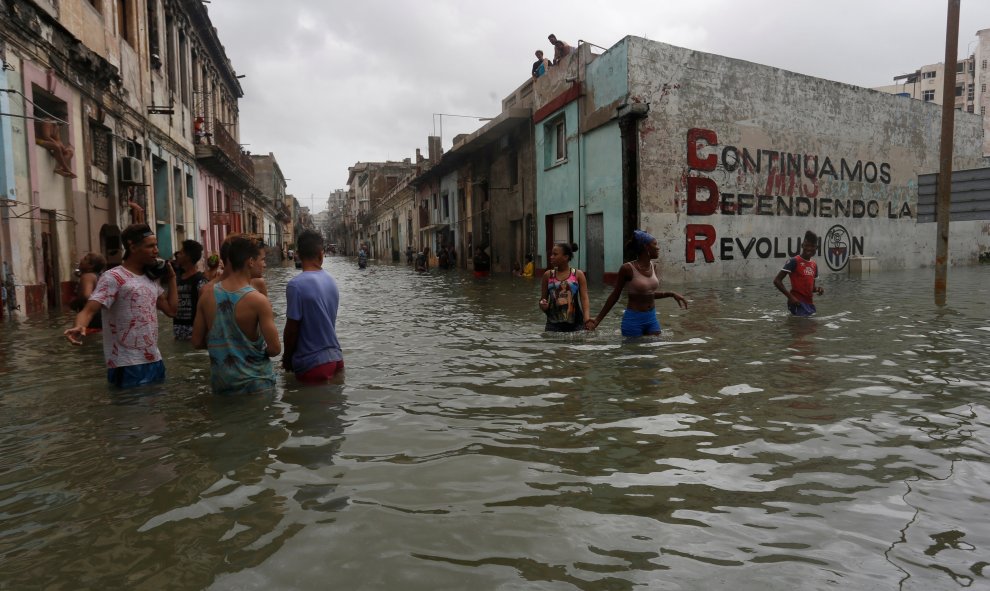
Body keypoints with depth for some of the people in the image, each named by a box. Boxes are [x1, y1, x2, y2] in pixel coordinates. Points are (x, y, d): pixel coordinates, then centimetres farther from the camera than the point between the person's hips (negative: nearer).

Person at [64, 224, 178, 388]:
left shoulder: (152, 280, 13)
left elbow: (171, 309, 12)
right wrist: (79, 327, -41)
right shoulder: (114, 277, -10)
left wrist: (171, 277, 12)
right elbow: (89, 310, -19)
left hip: (154, 361, 8)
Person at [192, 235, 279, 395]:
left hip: (220, 383, 5)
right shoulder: (258, 301, -18)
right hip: (253, 383, -5)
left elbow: (197, 342, 3)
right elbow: (275, 349, -18)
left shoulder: (207, 295, -4)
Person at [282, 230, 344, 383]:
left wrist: (287, 358, 2)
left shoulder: (296, 284, -17)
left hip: (312, 364, -6)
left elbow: (292, 328, -14)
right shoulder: (331, 281, 4)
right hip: (336, 358, 6)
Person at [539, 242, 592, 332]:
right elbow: (543, 299, 15)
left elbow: (584, 298, -5)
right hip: (553, 325, 1)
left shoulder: (578, 274, 2)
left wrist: (586, 319, -20)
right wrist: (543, 305, -9)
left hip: (575, 325, 0)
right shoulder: (548, 275, 6)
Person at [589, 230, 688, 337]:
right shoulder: (627, 268, -16)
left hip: (652, 318, 6)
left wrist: (671, 294, 8)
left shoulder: (653, 266, 4)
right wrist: (598, 319, -7)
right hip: (633, 319, -6)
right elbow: (614, 296, -7)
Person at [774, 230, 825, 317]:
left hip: (810, 303, 8)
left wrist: (818, 288, 0)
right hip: (798, 302, -8)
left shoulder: (814, 265, 13)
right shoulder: (794, 261, -9)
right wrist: (790, 297, -19)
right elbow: (777, 280, -13)